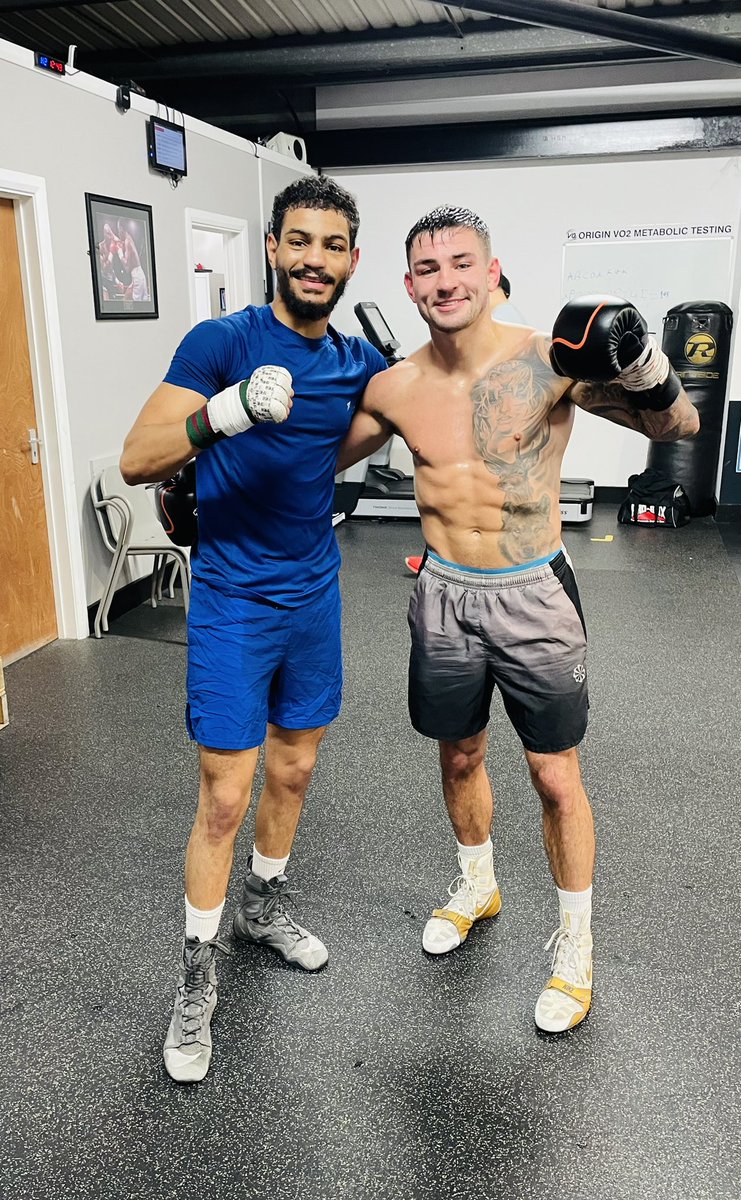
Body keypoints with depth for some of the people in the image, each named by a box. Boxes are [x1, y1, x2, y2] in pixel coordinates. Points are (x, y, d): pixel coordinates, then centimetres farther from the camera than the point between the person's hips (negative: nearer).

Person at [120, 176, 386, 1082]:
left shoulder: (357, 361, 4)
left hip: (314, 595, 6)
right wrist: (231, 410, -38)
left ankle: (263, 908, 43)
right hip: (232, 602, -5)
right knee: (225, 797, -1)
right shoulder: (221, 341, -12)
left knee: (294, 770, 18)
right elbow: (137, 460, -22)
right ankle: (196, 978, 21)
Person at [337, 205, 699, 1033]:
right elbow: (320, 459, 14)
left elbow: (677, 426, -11)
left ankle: (574, 943, 29)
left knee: (557, 779, 6)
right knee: (459, 758, 20)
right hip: (445, 596, 4)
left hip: (532, 595, -3)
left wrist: (647, 373, -33)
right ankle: (476, 886, 48)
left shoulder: (551, 360, -13)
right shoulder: (395, 388, -3)